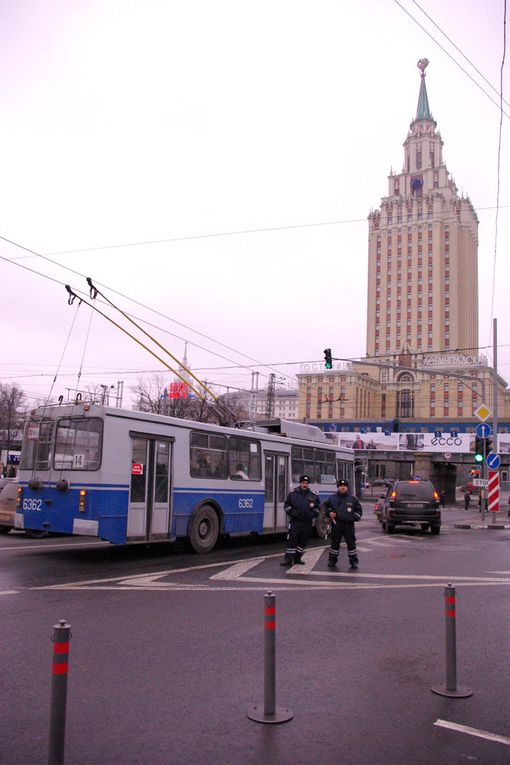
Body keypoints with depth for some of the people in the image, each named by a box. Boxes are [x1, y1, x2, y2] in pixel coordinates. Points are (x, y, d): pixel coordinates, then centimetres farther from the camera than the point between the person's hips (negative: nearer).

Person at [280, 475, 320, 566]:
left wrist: (311, 514, -5)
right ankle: (288, 559, -3)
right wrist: (292, 512, -9)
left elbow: (317, 508, 11)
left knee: (303, 541, 8)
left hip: (307, 522, 2)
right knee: (291, 540, -7)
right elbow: (286, 505, 7)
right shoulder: (292, 493, 3)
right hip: (295, 521, -2)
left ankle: (298, 557, 21)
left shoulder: (314, 496, 6)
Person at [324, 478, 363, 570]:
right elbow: (326, 506, 17)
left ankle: (353, 561, 12)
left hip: (349, 524, -1)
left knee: (351, 543, 2)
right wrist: (329, 513, 0)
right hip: (336, 524, 1)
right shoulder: (332, 498, 5)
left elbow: (359, 509, 10)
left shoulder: (352, 498, 4)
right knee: (334, 543, 8)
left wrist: (355, 517, -1)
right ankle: (332, 560, 19)